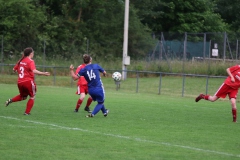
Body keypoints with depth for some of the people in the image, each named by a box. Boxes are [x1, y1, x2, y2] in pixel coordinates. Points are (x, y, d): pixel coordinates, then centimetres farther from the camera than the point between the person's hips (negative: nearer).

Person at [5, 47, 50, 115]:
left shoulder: (21, 61, 9)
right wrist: (44, 73, -29)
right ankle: (27, 112, 6)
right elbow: (34, 71, -27)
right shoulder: (30, 61, -11)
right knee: (32, 97, 11)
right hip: (28, 81, -7)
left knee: (23, 96, 26)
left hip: (20, 82, 7)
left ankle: (11, 100, 6)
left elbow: (14, 69, 17)